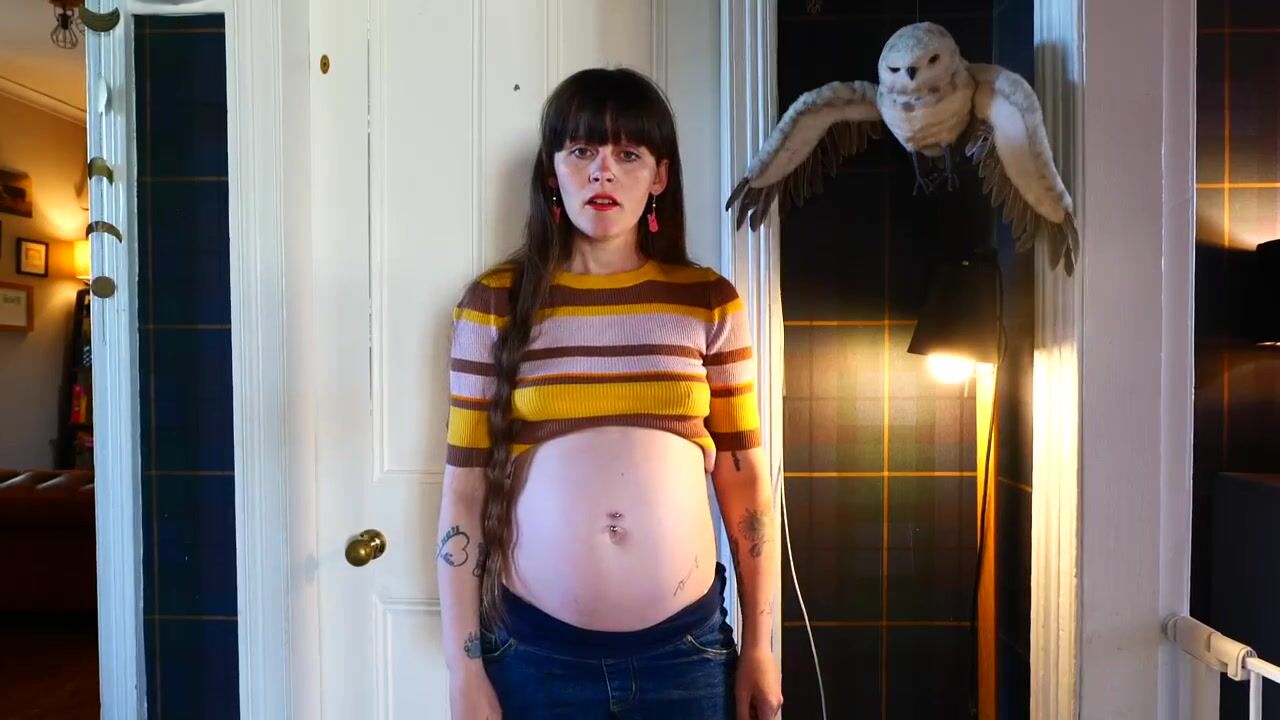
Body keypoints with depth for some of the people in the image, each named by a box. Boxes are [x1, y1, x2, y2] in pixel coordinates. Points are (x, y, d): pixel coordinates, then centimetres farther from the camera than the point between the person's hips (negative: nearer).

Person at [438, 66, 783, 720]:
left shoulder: (708, 302, -1)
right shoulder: (495, 303, -3)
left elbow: (745, 482, 3)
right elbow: (464, 494, -2)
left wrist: (760, 646, 4)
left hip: (684, 647, 1)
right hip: (532, 649, 0)